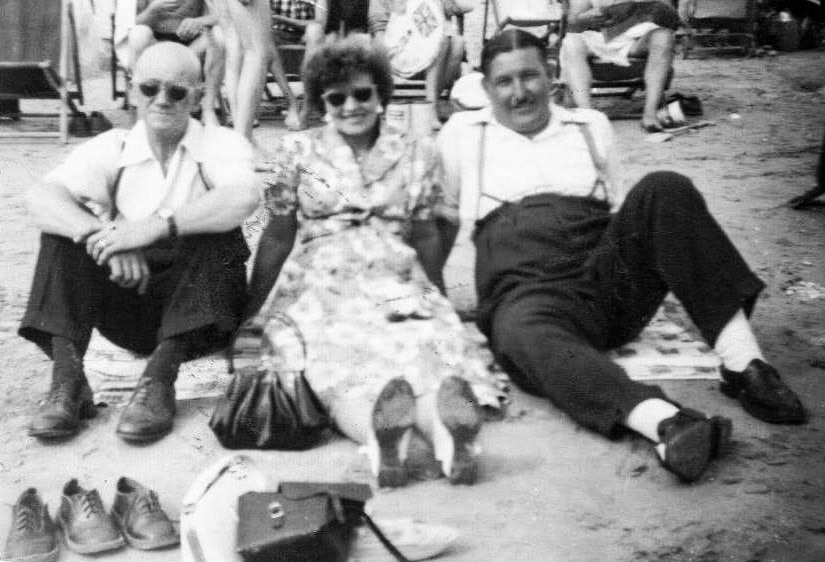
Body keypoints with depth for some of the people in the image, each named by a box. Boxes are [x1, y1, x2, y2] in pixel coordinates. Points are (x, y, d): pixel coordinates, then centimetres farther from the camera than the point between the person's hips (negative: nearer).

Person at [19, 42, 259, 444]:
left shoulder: (221, 144, -2)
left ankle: (159, 381, -30)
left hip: (198, 314, -2)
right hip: (130, 314, 2)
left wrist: (158, 226, -36)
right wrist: (102, 235, -32)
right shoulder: (111, 148, 4)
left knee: (217, 231, -27)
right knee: (68, 227, -15)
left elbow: (244, 197, -26)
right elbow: (40, 197, -14)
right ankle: (66, 381, -22)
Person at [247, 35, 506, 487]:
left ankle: (447, 429, -65)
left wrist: (438, 302, 22)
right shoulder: (297, 152, 10)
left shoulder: (416, 154, 13)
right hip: (321, 286, -1)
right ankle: (380, 435, -67)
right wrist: (252, 310, 15)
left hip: (397, 284, 2)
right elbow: (278, 237, 14)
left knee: (429, 343, -34)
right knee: (336, 356, -37)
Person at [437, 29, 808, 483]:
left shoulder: (591, 125, 23)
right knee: (524, 333, -40)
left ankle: (742, 363, -29)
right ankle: (667, 423, -61)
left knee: (665, 189, -24)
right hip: (527, 292, -2)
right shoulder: (463, 133, 18)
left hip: (608, 284, 3)